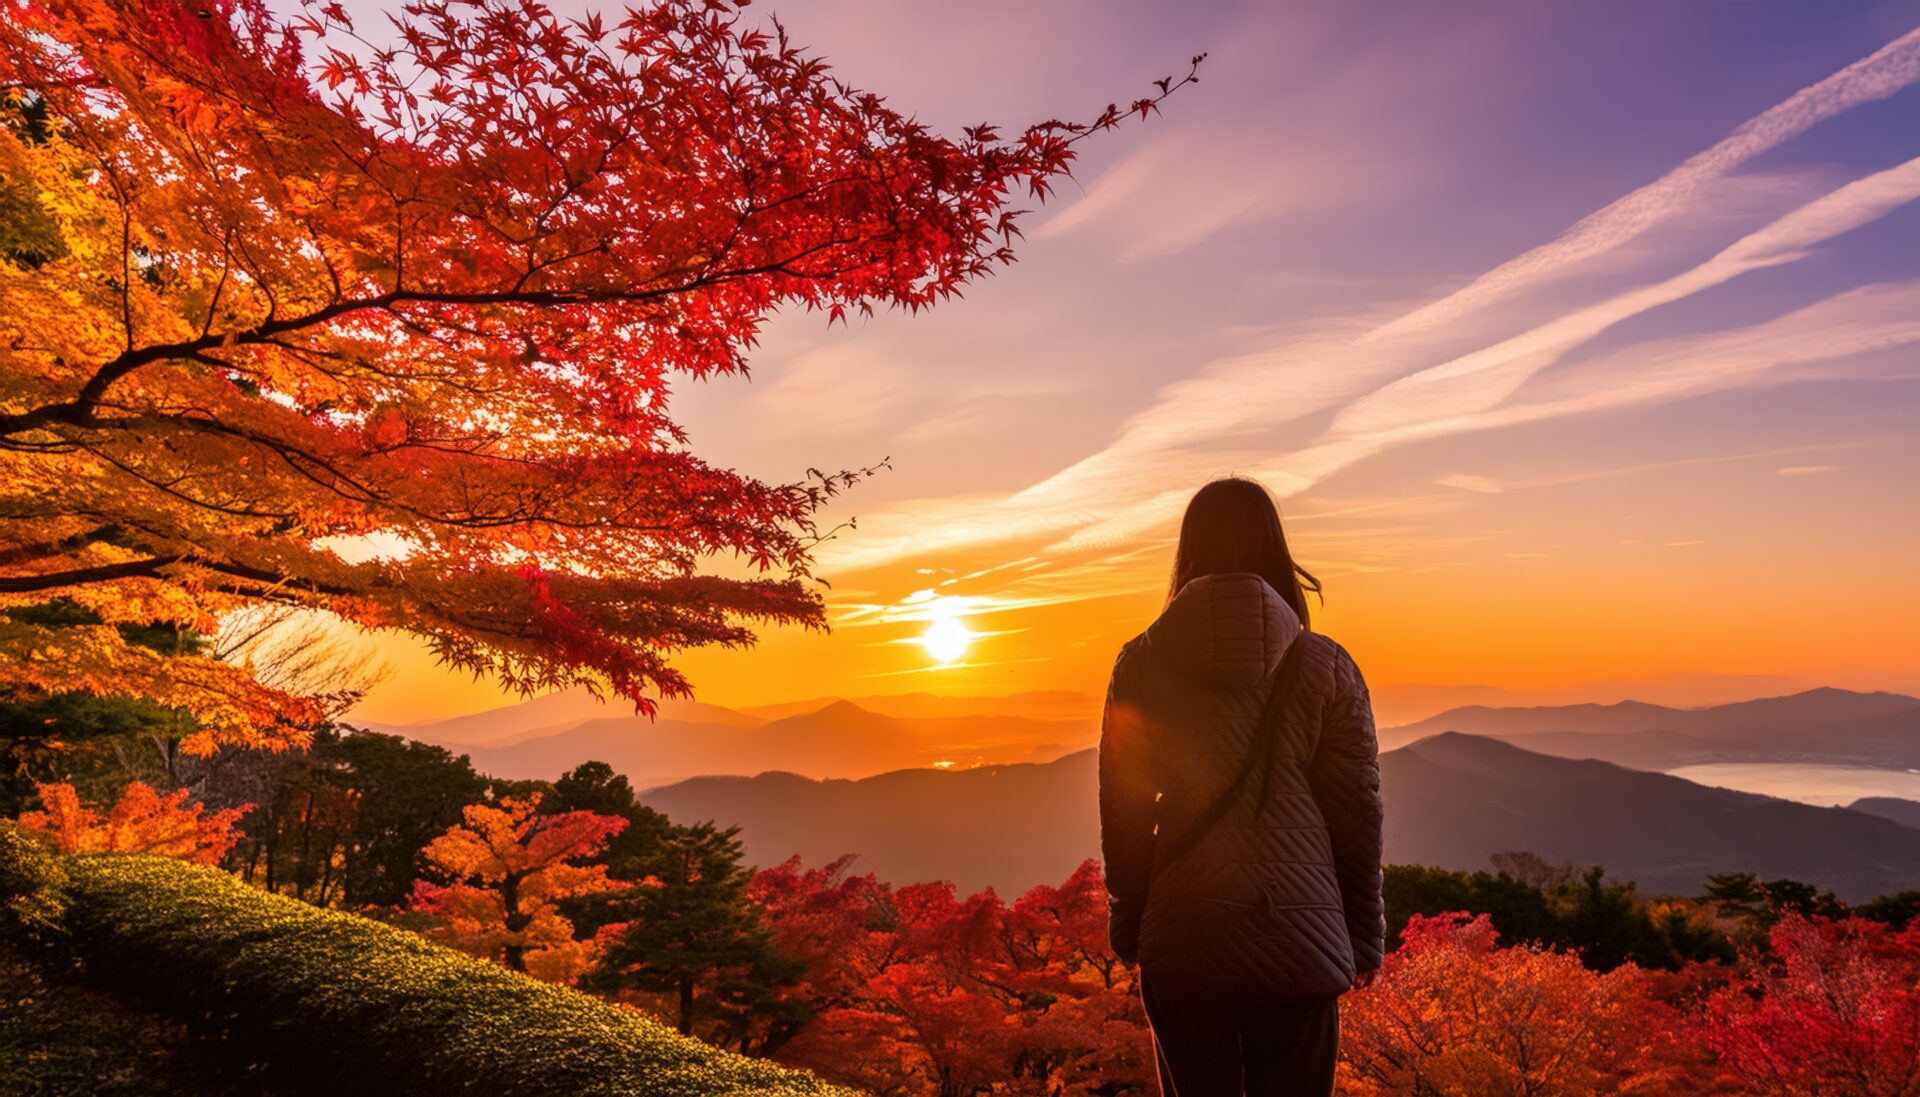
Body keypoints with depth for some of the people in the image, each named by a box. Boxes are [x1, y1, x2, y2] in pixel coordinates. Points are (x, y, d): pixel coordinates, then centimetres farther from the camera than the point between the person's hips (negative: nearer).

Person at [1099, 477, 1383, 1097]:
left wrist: (1127, 927, 12)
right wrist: (1364, 937, 11)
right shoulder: (1326, 667, -4)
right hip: (1301, 936, 0)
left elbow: (1124, 813, 0)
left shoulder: (1142, 665, -4)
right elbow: (1357, 813, 0)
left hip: (1183, 936, 0)